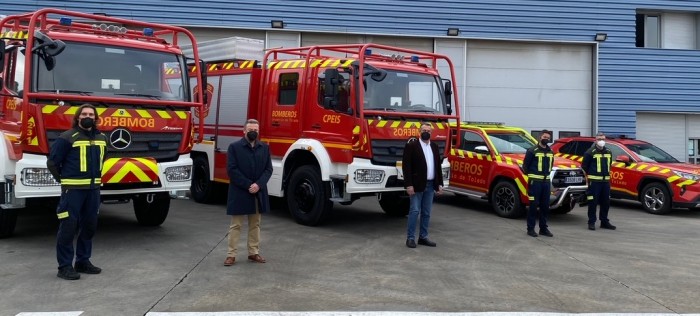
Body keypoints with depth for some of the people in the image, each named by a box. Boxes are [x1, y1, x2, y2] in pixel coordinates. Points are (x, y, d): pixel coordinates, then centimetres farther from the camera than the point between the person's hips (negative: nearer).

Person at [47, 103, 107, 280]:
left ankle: (83, 262, 25)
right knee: (68, 227, -4)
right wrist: (64, 180, 1)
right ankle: (65, 266, 4)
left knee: (89, 226, 12)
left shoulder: (101, 138, 11)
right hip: (73, 189, -6)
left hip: (93, 189, 6)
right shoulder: (68, 137, -8)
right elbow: (52, 162, -6)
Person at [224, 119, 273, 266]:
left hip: (258, 192, 4)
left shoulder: (265, 148, 7)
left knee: (255, 224, 12)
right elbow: (232, 170, -11)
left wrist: (258, 185, -13)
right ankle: (231, 254, 8)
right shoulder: (234, 147, -4)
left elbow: (268, 169, 3)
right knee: (235, 225, 3)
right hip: (239, 192, -4)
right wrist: (248, 185, -16)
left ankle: (254, 252, 22)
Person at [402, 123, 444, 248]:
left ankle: (423, 237, 17)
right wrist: (409, 185, -16)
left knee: (426, 213, 10)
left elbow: (438, 166, 15)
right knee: (415, 211, -5)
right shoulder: (411, 145, -6)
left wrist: (439, 184, 9)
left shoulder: (434, 146, 12)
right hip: (417, 185, -6)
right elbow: (406, 166, -11)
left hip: (430, 185, 6)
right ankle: (410, 238, 3)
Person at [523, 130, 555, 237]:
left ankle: (543, 228, 17)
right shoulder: (532, 150, -6)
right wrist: (531, 175, 2)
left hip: (546, 181, 6)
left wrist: (547, 173, 14)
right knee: (533, 205, -4)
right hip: (535, 181, -6)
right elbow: (525, 165, -4)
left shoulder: (550, 152, 13)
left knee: (545, 206, 9)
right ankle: (530, 228, 3)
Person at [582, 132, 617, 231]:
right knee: (593, 202, -4)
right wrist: (591, 174, 3)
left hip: (606, 181, 6)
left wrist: (606, 173, 16)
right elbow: (584, 166, -4)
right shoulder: (590, 152, -7)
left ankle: (604, 222, 20)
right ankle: (591, 222, 3)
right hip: (594, 181, -6)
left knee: (606, 202, 10)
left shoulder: (608, 152, 13)